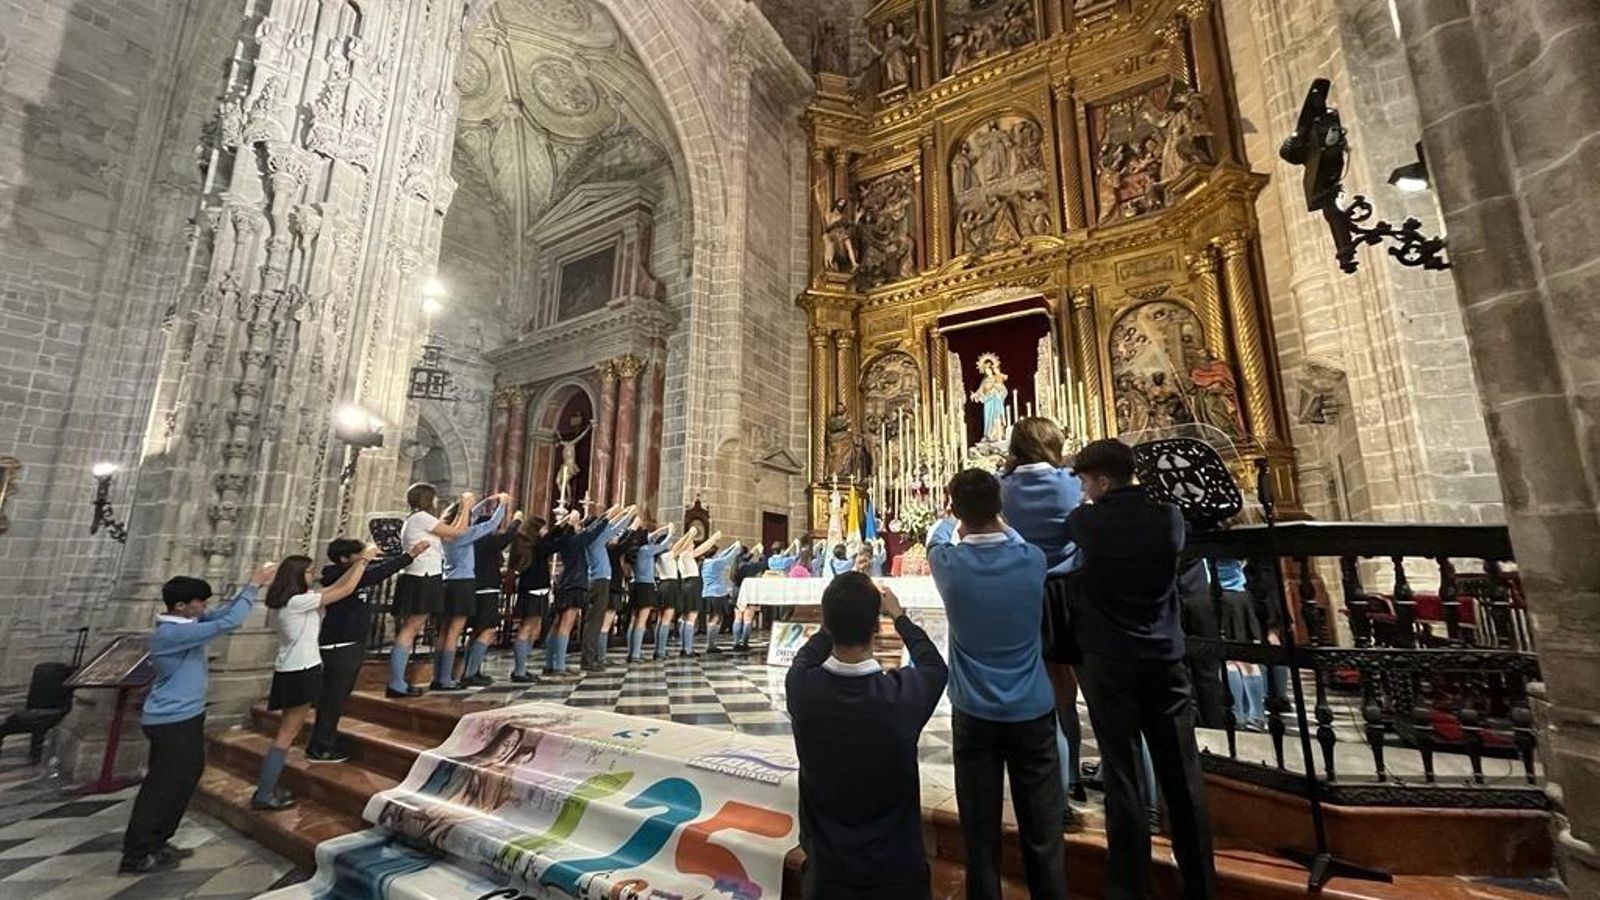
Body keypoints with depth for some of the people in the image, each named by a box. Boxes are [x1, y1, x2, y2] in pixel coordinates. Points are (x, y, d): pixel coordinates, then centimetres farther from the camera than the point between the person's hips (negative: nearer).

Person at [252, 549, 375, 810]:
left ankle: (267, 788, 22)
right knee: (286, 736, -1)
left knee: (287, 734, 16)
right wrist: (364, 560, -8)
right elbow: (347, 589, -18)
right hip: (300, 673, -10)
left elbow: (335, 586, 12)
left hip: (295, 671, 10)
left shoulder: (295, 599, 8)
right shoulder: (298, 601, -20)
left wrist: (358, 561, 7)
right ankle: (263, 795, 6)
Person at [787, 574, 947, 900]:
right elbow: (936, 666, -3)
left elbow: (806, 657, 4)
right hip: (896, 869, -1)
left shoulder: (801, 687, -22)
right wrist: (898, 616, 8)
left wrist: (841, 614, 11)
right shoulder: (903, 695, -28)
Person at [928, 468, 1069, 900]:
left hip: (973, 714, -1)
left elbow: (937, 532, 11)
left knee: (981, 835, 12)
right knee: (1043, 836, 14)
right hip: (1033, 712, 1)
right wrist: (996, 521, 32)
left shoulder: (948, 563, -12)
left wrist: (960, 518, 31)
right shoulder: (1032, 559, -11)